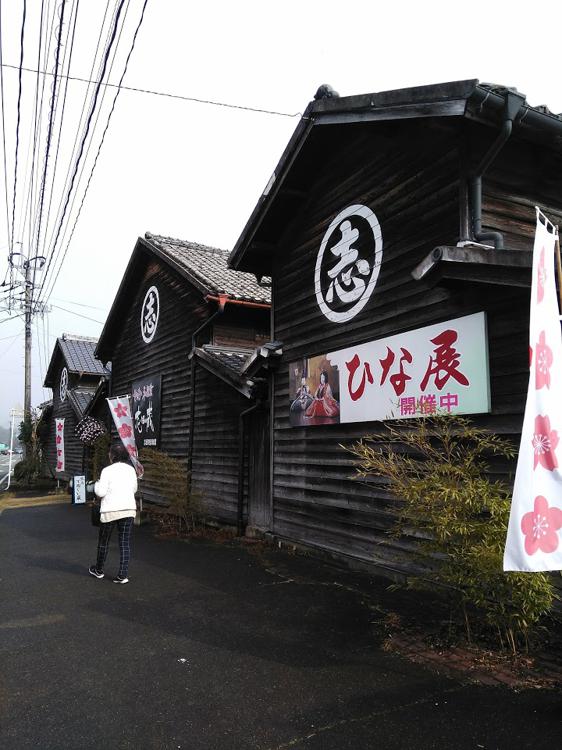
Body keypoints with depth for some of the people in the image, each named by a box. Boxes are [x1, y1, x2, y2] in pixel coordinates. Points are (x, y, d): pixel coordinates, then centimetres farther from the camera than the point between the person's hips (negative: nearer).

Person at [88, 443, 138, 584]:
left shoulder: (107, 470, -8)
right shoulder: (131, 469, 6)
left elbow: (101, 492, -11)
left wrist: (96, 485, 8)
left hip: (111, 510, -3)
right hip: (129, 509, 4)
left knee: (103, 541, 16)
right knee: (125, 543, 5)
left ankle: (99, 570, 32)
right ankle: (123, 575, 2)